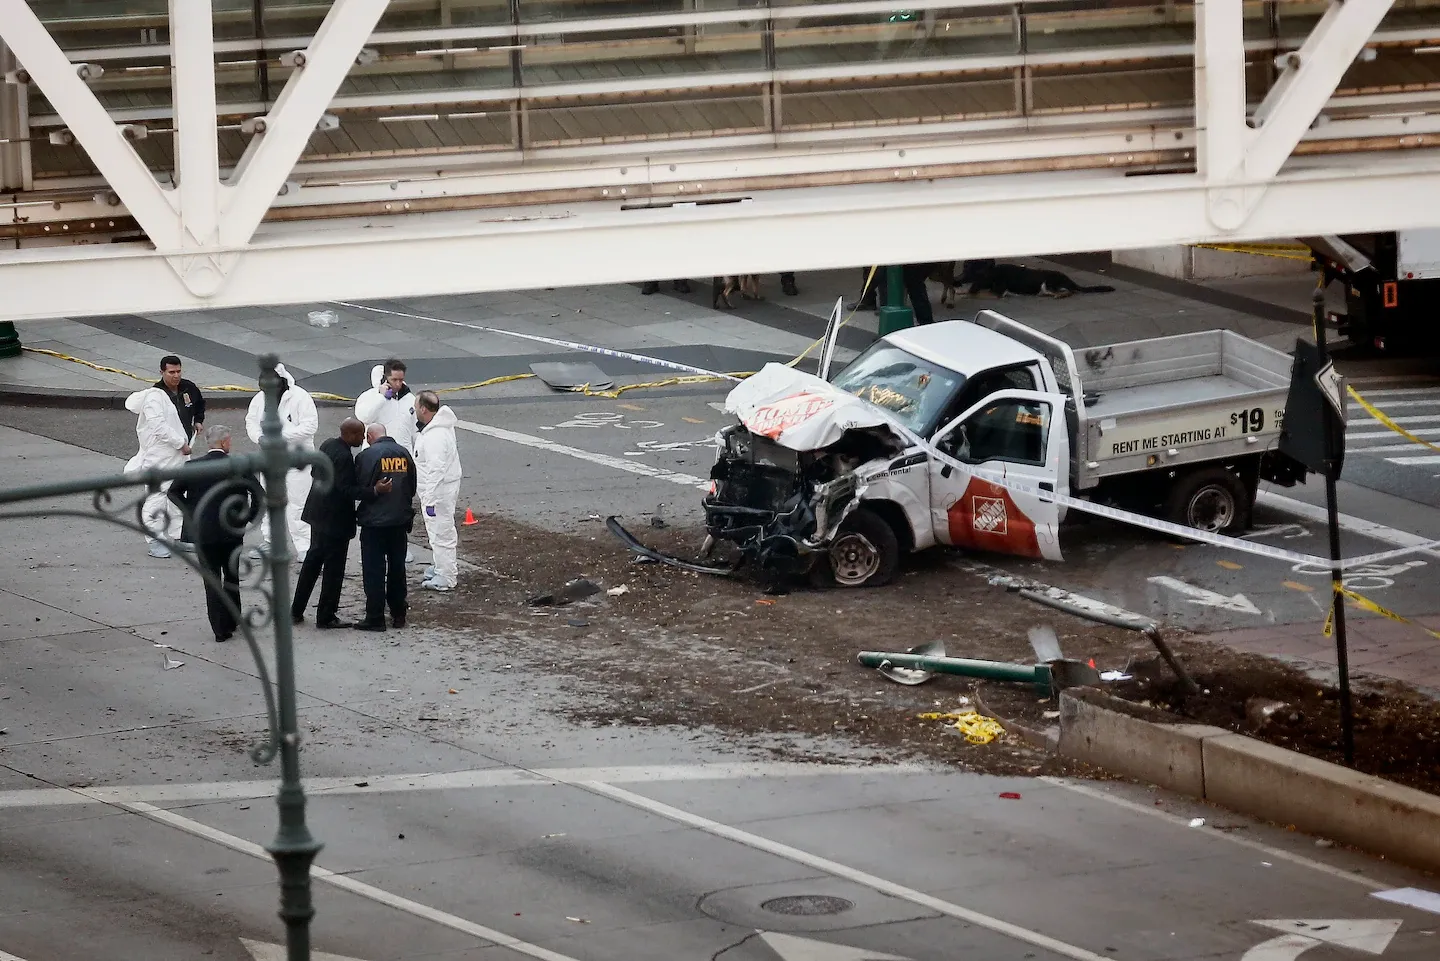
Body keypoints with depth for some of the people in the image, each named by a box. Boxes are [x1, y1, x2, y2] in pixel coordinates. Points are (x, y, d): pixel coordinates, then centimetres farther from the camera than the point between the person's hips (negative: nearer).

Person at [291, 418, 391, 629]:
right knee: (334, 568, 1)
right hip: (335, 519, -10)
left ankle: (296, 611, 25)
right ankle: (326, 617, 6)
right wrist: (375, 491, -32)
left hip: (318, 513, 10)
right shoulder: (344, 456, -24)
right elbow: (346, 489, -26)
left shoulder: (328, 445, 4)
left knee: (312, 560, 19)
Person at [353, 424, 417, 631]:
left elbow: (359, 488, -12)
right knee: (397, 568, 15)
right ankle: (398, 614, 20)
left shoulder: (367, 455, -13)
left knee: (374, 571, 0)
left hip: (374, 521, -5)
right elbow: (412, 487, 10)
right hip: (400, 520, 5)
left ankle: (375, 618, 0)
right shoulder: (404, 454, 4)